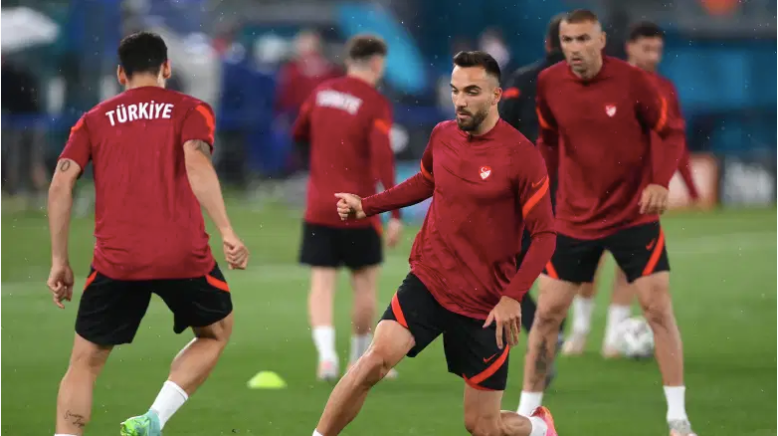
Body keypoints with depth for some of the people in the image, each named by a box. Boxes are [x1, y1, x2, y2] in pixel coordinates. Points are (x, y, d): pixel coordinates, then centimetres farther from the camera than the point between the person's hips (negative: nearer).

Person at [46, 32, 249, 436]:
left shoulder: (95, 119, 13)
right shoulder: (190, 110, 8)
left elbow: (60, 184, 2)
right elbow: (197, 165, -11)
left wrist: (59, 262, 7)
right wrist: (226, 232, -14)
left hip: (115, 260, 1)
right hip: (183, 256, -1)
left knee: (85, 362, 13)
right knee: (215, 331, 24)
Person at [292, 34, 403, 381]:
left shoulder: (322, 93, 5)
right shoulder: (376, 105, -11)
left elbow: (298, 134, 19)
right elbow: (383, 159, -20)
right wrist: (395, 215, -21)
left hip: (318, 208, 4)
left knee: (322, 284, 0)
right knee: (366, 284, 12)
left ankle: (326, 354, -20)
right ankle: (361, 360, 19)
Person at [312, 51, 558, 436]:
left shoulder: (522, 156, -15)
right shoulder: (442, 135, 1)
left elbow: (544, 236, -12)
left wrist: (512, 297, -22)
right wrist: (366, 206, 13)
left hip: (484, 304, -3)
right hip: (427, 283, 3)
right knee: (377, 357, -23)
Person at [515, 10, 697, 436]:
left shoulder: (631, 80, -15)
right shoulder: (548, 84, -7)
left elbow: (671, 131, -6)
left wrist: (660, 181, -19)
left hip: (634, 214, -2)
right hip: (574, 219, 2)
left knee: (659, 309, -7)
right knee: (548, 312, 2)